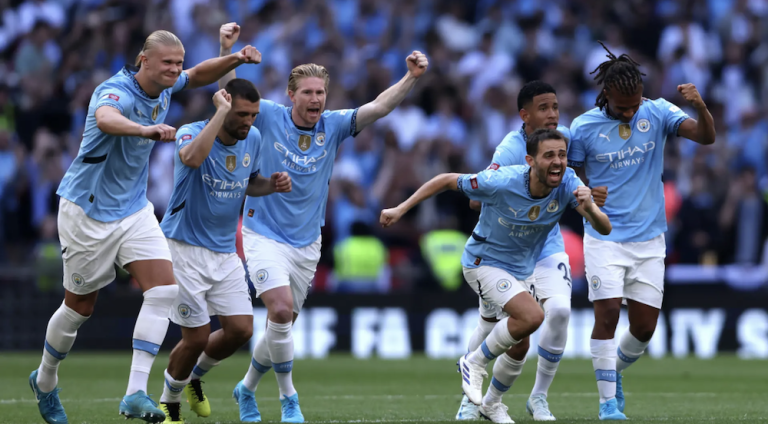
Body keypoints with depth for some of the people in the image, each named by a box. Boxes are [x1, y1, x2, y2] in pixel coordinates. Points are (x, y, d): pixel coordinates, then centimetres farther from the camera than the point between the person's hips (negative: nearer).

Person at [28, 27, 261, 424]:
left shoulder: (164, 88, -2)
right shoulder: (115, 92, -27)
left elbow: (199, 75, 21)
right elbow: (106, 119, -52)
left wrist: (234, 59, 2)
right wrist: (145, 129, -71)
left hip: (134, 209, 7)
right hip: (88, 211, -7)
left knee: (164, 290, -13)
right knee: (79, 307, 7)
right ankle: (45, 383, 34)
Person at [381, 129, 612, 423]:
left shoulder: (567, 183, -21)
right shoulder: (501, 182, -31)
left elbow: (605, 229, -28)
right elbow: (447, 180, -18)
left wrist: (590, 209, -51)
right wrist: (401, 209, -18)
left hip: (522, 271, 6)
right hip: (484, 263, -6)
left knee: (520, 346, 15)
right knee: (532, 316, -28)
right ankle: (474, 362, -6)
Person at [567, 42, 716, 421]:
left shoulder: (657, 113, -4)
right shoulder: (584, 127, -7)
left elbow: (706, 137, -16)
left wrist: (699, 106, -36)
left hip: (649, 239, 2)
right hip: (604, 239, -2)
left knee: (645, 326, 3)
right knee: (608, 313, -15)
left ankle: (614, 370, 33)